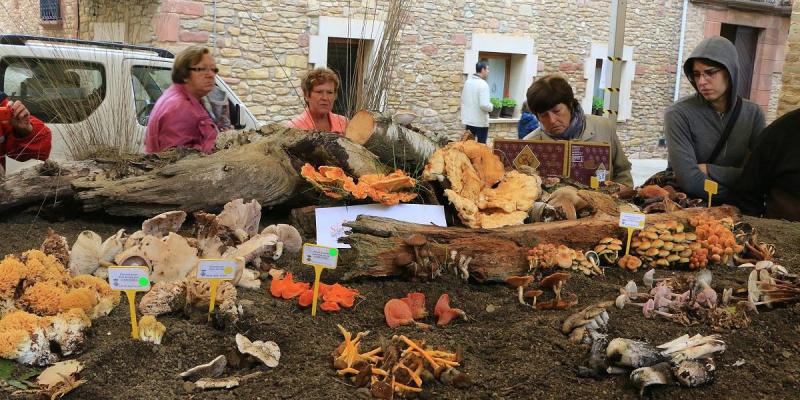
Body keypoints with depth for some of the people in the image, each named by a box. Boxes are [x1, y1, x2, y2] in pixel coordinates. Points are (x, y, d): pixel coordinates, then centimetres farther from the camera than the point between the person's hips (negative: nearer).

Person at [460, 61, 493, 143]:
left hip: (468, 120, 7)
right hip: (480, 122, -7)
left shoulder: (468, 82, 6)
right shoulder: (483, 84, -19)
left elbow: (463, 99, 15)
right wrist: (491, 107, -6)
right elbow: (484, 105, -25)